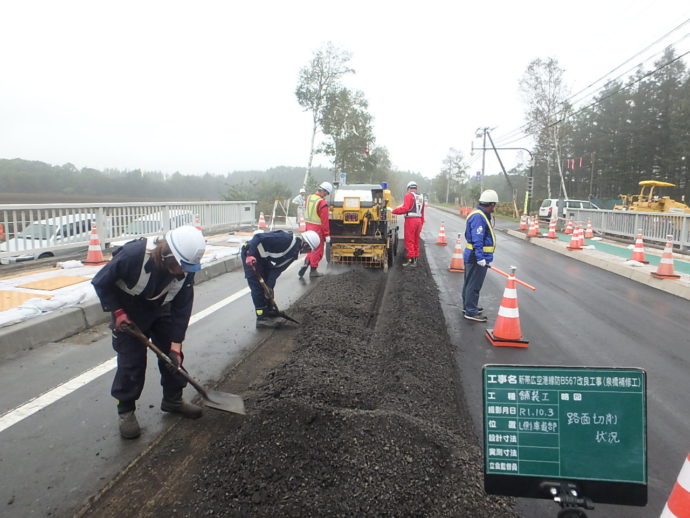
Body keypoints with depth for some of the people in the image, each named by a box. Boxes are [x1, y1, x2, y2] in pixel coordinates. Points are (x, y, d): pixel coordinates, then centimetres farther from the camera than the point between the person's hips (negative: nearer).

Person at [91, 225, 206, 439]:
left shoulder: (186, 268, -25)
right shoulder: (133, 255, -38)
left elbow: (182, 307, -18)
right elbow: (101, 282, -22)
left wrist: (176, 344, -18)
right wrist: (117, 311, -23)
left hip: (160, 310, 4)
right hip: (128, 312, -4)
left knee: (172, 355, 5)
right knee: (131, 361, -4)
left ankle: (173, 399, 25)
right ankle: (126, 410, 15)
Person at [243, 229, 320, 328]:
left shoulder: (294, 252, 4)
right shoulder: (285, 239, -26)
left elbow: (278, 268, 2)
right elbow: (258, 237, -29)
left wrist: (269, 286, -5)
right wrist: (250, 255, -32)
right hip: (249, 254, -9)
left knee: (266, 285, 13)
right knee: (258, 286, -7)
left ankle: (269, 310, 26)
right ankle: (261, 318, -1)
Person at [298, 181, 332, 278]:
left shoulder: (308, 198, 2)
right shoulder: (322, 203, -21)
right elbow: (324, 220, -19)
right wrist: (327, 235, -14)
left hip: (309, 226, 7)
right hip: (318, 229, -7)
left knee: (314, 248, 21)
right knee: (317, 250, 6)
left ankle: (306, 263, 12)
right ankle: (313, 270, 12)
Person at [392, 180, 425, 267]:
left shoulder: (409, 195, -8)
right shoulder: (421, 197, 15)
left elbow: (405, 208, -19)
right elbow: (422, 212, 16)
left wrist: (394, 211, -13)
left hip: (410, 220, -7)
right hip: (419, 220, 7)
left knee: (409, 241, -3)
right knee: (416, 240, 14)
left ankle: (411, 259, -5)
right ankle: (415, 259, 19)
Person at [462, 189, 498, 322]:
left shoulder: (480, 215, 14)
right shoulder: (478, 217, -20)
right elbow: (477, 240, -25)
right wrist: (480, 258, -27)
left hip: (472, 256, 11)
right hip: (477, 257, -11)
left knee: (470, 283, 19)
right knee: (474, 285, -4)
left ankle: (468, 306, 32)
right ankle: (471, 312, 2)